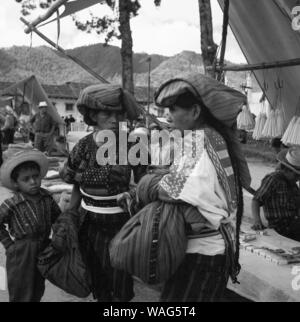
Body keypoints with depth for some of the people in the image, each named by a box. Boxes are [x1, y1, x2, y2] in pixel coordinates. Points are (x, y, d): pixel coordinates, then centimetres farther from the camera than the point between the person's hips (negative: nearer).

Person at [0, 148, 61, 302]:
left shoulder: (47, 198, -5)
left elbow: (57, 217, 7)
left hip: (42, 252, 5)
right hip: (21, 254, -4)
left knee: (38, 292, 21)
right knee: (21, 295, 8)